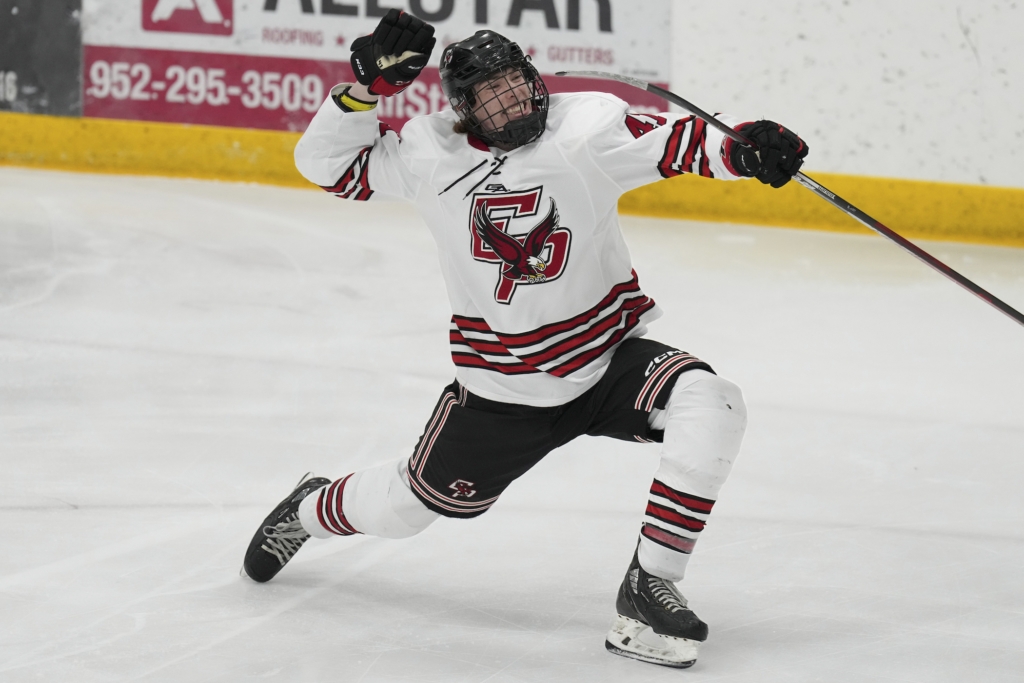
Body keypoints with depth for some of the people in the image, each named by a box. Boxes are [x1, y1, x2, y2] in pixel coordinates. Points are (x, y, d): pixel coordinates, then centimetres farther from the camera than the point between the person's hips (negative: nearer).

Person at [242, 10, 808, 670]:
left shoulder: (588, 128, -13)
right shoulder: (430, 152, -6)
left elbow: (675, 142, -18)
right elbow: (326, 162, -1)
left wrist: (743, 148, -38)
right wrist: (369, 86, -15)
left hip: (611, 359, -1)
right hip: (502, 388, 1)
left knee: (712, 405, -29)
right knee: (405, 507, 14)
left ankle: (649, 586, -22)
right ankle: (307, 510, 50)